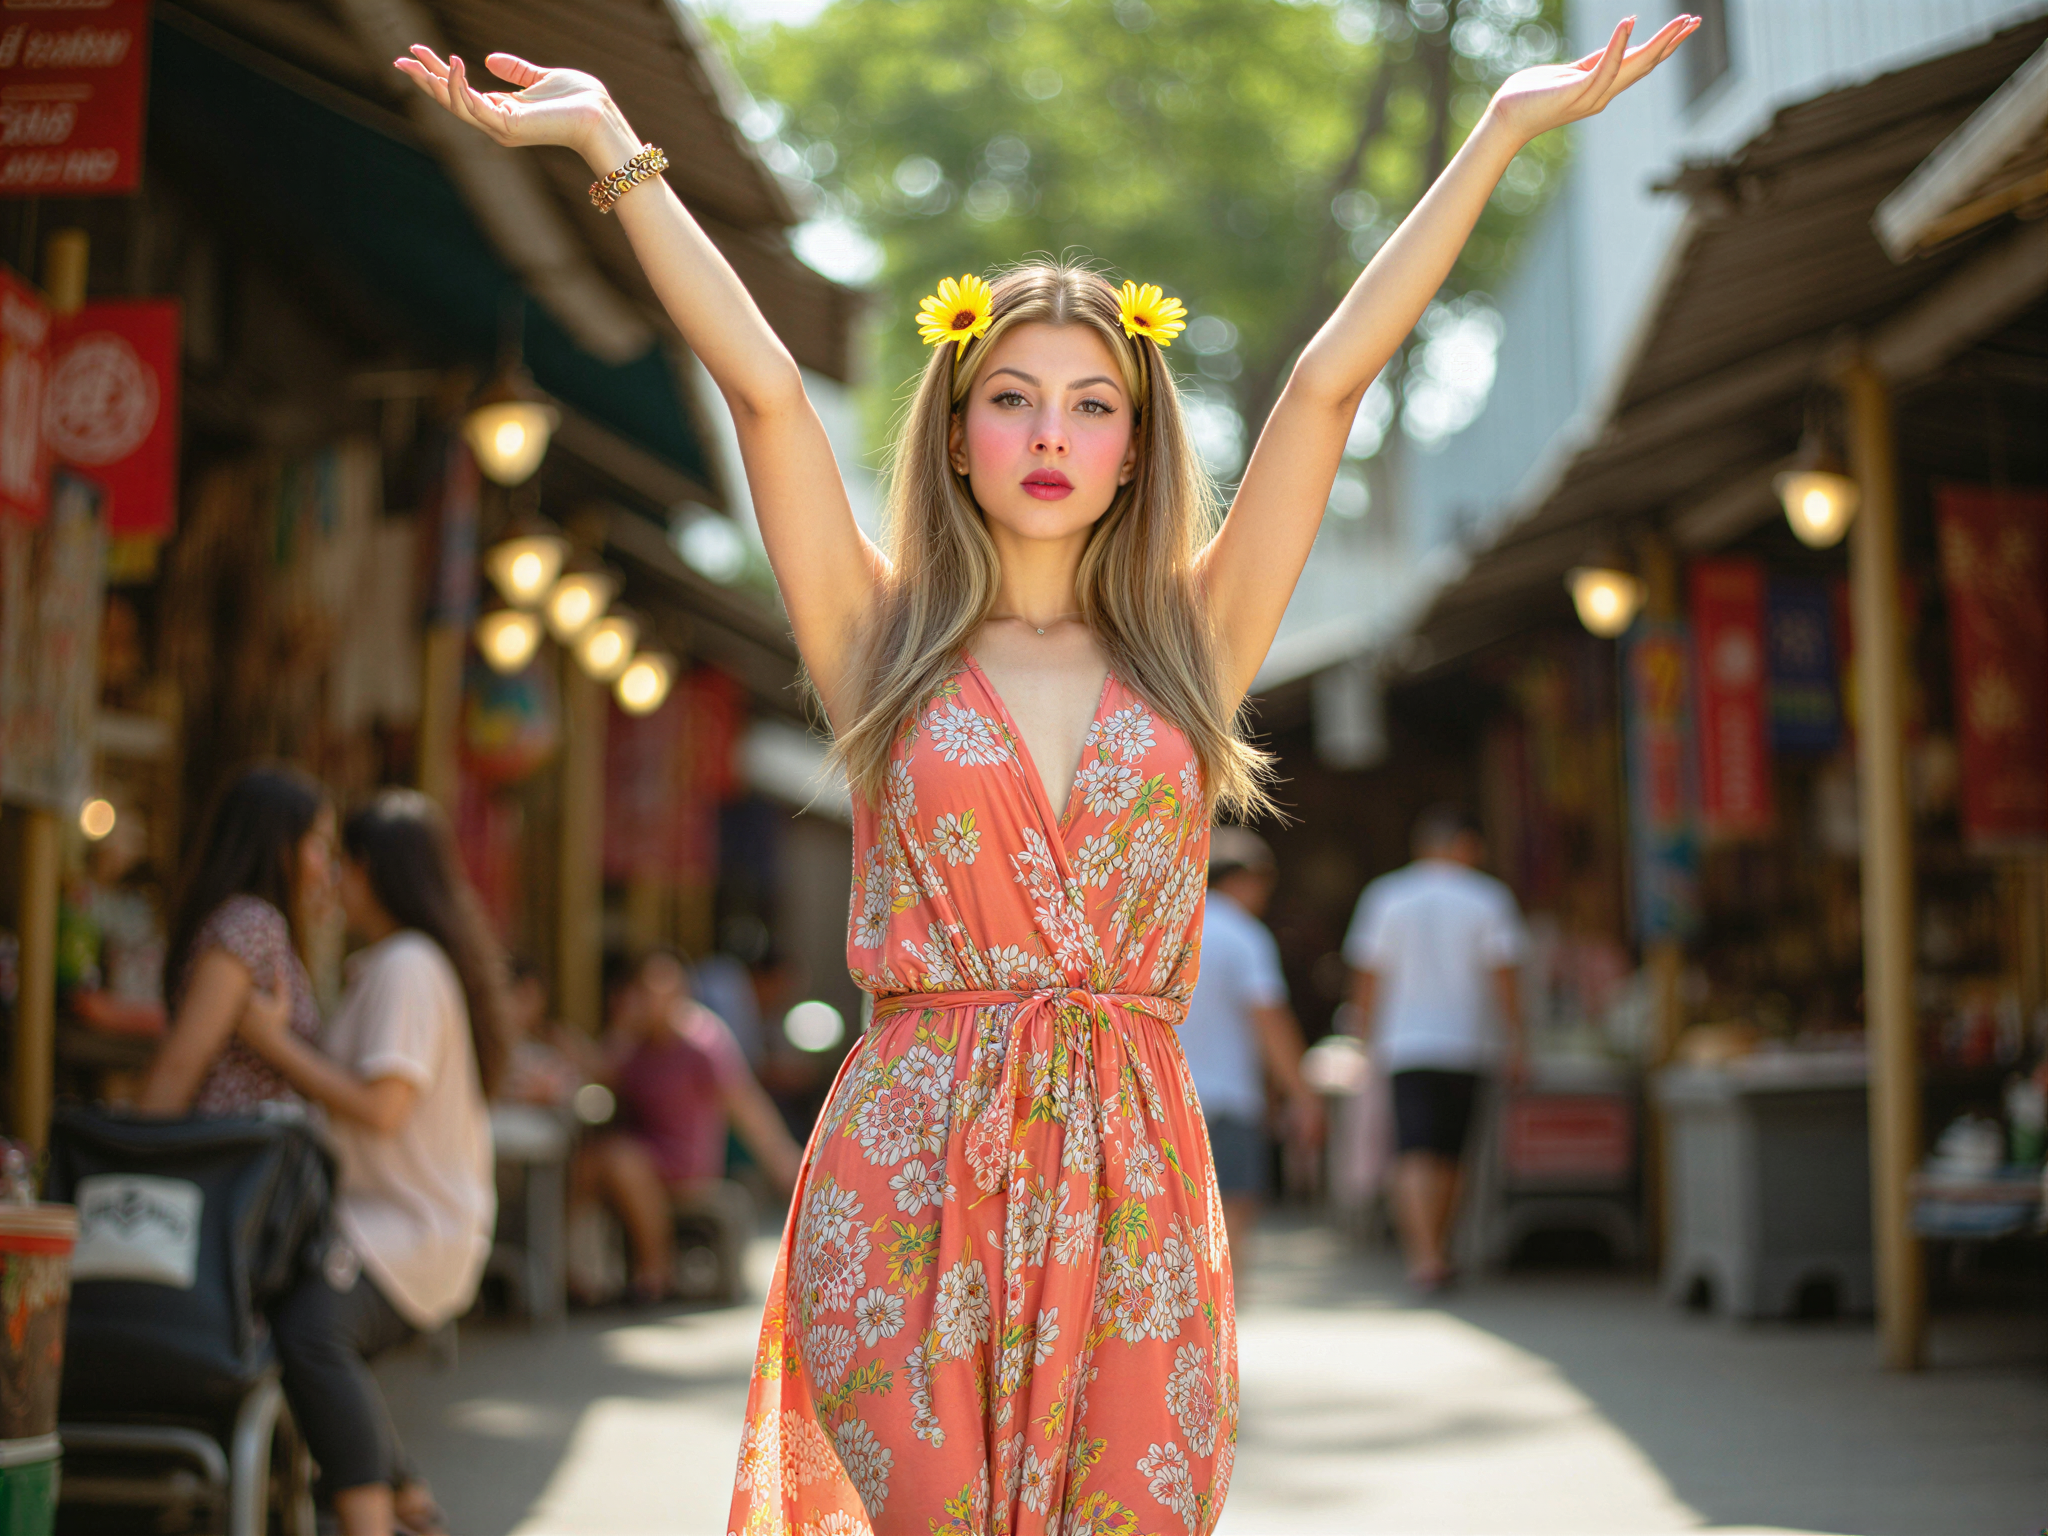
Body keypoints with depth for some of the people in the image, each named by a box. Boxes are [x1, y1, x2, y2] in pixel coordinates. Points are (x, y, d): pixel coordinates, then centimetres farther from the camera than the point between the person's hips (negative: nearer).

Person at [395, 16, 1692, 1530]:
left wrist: (1505, 130, 5)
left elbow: (1332, 382, 6)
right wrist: (614, 143, -6)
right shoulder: (882, 641, 7)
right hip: (906, 1177, -1)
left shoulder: (1189, 648, 9)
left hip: (1133, 1185, 1)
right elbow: (764, 388, 0)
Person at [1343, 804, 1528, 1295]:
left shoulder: (1385, 896, 3)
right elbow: (1504, 978, -5)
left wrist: (1372, 1040, 13)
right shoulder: (1488, 899, -1)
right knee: (1450, 1154, 13)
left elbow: (1366, 981, 4)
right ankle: (1437, 1252, 22)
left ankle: (1424, 1256, -22)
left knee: (1415, 1152, -7)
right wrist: (1515, 1043, 1)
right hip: (1468, 1042, 0)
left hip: (1405, 1046, 0)